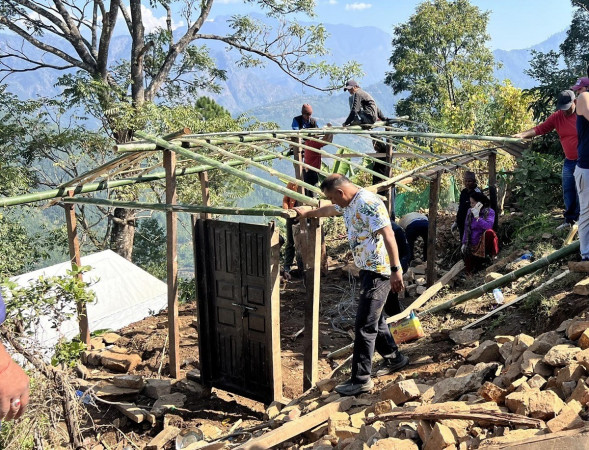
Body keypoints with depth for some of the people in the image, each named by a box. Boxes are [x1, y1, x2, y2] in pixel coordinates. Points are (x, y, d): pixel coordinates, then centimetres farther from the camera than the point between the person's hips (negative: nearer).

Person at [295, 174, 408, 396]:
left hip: (378, 271, -10)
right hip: (367, 269, 10)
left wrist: (396, 269, -30)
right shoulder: (348, 204, 10)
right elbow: (330, 210, 32)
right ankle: (394, 358, 38)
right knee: (374, 318, 20)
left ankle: (361, 379, 1)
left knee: (364, 325, -7)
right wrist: (307, 213, 44)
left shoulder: (368, 203, -21)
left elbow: (388, 235, -27)